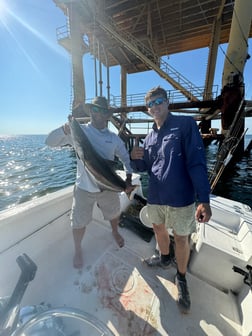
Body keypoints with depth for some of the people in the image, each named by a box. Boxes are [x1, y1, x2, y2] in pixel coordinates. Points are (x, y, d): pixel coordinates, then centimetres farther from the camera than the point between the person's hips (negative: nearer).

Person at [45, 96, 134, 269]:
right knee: (79, 223, 11)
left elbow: (126, 158, 7)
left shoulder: (113, 137, 1)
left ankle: (115, 232, 56)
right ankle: (78, 249, 42)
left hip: (108, 187, 3)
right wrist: (65, 129, -29)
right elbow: (50, 142, -9)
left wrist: (129, 180, -5)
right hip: (84, 188, -2)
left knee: (114, 215, 23)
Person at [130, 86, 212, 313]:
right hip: (155, 196, 6)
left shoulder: (185, 124, -7)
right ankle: (165, 258, 52)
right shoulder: (150, 137, 10)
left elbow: (197, 162, -15)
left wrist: (204, 199, -20)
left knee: (181, 238, 12)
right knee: (159, 228, 23)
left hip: (181, 197, -5)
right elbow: (144, 167, 13)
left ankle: (181, 278, 39)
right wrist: (135, 158, -9)